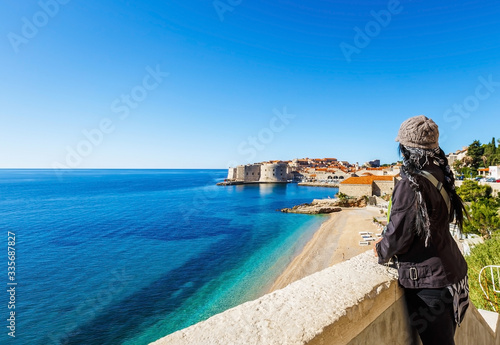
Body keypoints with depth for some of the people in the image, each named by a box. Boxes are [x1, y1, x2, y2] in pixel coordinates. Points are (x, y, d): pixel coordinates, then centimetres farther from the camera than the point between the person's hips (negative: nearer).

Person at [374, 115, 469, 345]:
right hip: (450, 270, 8)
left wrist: (382, 252, 0)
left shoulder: (411, 186, -26)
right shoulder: (439, 175, 1)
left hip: (429, 281, -8)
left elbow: (399, 234, -20)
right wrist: (388, 241, 13)